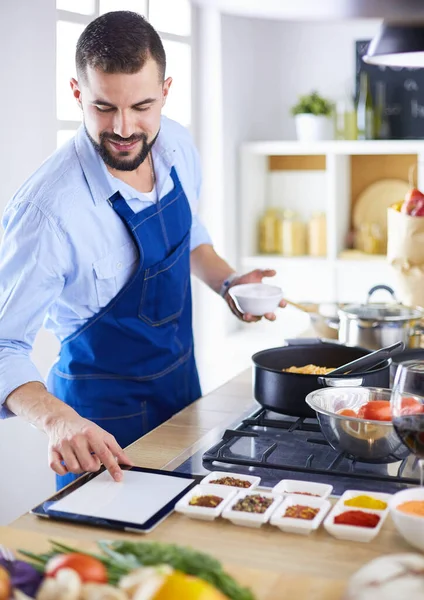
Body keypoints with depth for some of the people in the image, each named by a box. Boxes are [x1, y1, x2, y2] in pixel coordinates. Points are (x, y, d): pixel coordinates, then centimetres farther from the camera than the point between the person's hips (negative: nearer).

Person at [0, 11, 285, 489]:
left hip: (182, 380, 7)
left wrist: (226, 282, -7)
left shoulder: (176, 146, -9)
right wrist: (55, 418, -43)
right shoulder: (47, 207, -30)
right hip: (105, 415, -6)